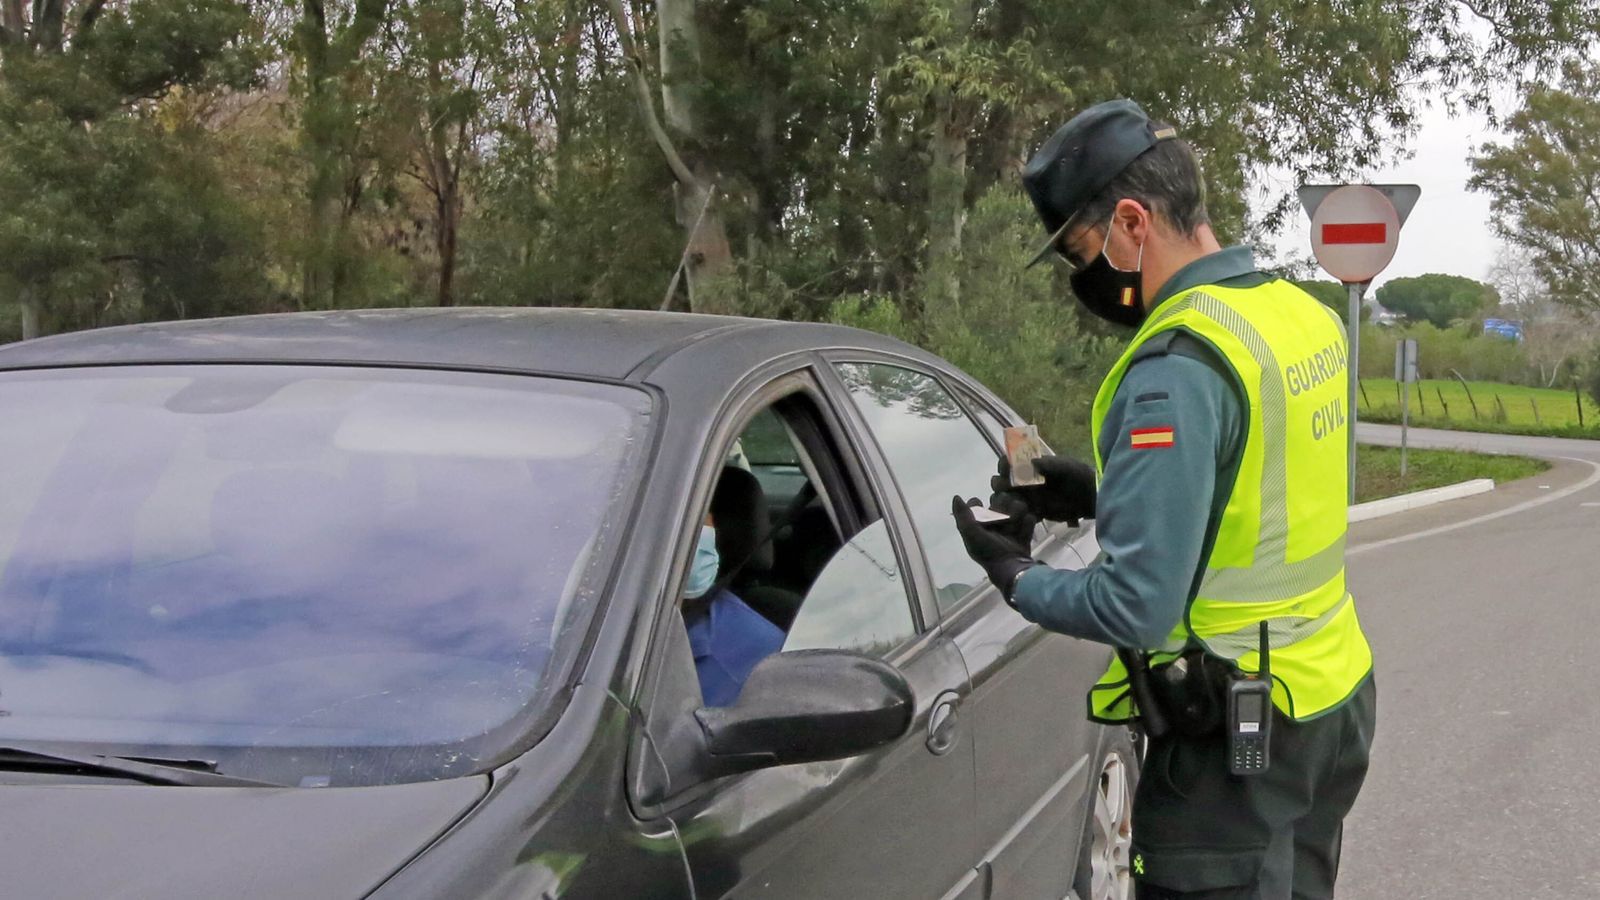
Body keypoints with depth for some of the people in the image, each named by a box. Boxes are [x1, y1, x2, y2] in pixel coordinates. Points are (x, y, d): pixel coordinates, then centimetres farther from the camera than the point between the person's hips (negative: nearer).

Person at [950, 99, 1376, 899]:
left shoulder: (1177, 370, -23)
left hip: (1233, 741, -9)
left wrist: (1015, 577, -8)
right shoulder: (1304, 313, 3)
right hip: (1333, 696, 9)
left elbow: (1136, 608, -24)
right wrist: (1098, 496, 10)